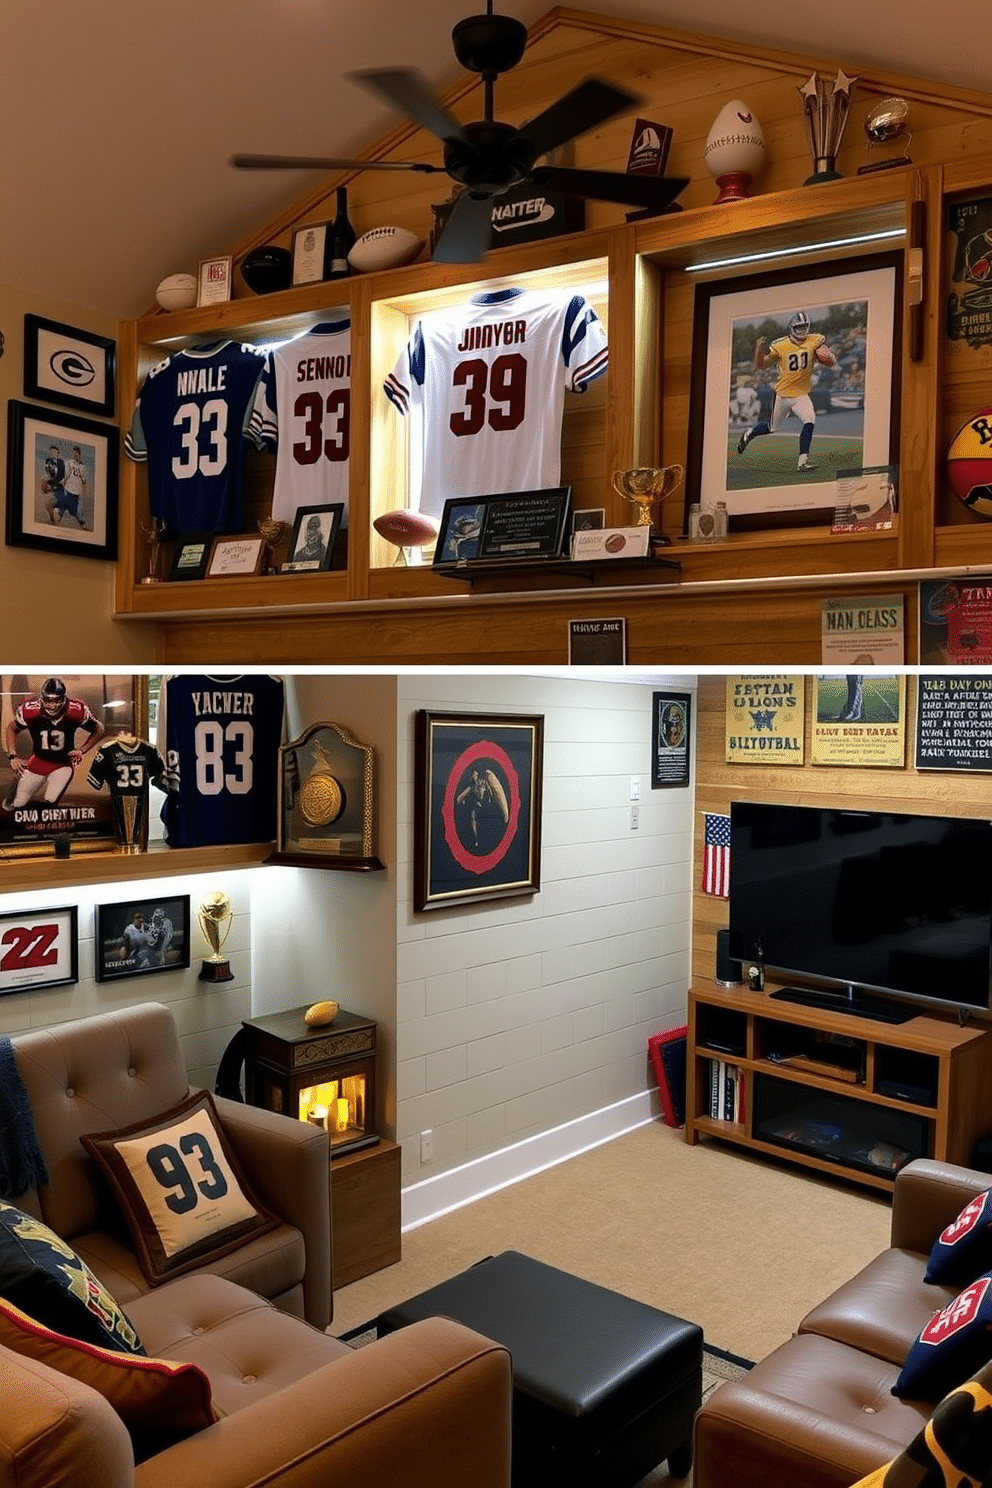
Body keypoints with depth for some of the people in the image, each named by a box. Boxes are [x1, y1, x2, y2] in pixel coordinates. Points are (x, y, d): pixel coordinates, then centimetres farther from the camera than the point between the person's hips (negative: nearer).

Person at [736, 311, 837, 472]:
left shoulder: (815, 341, -6)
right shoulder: (780, 346, -10)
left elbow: (832, 362, -5)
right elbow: (759, 366, -7)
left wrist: (825, 354, -28)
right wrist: (759, 349, -25)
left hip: (802, 395, 1)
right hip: (782, 394, -1)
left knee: (809, 421, -23)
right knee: (772, 428, 13)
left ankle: (803, 460, -15)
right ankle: (749, 433, 45)